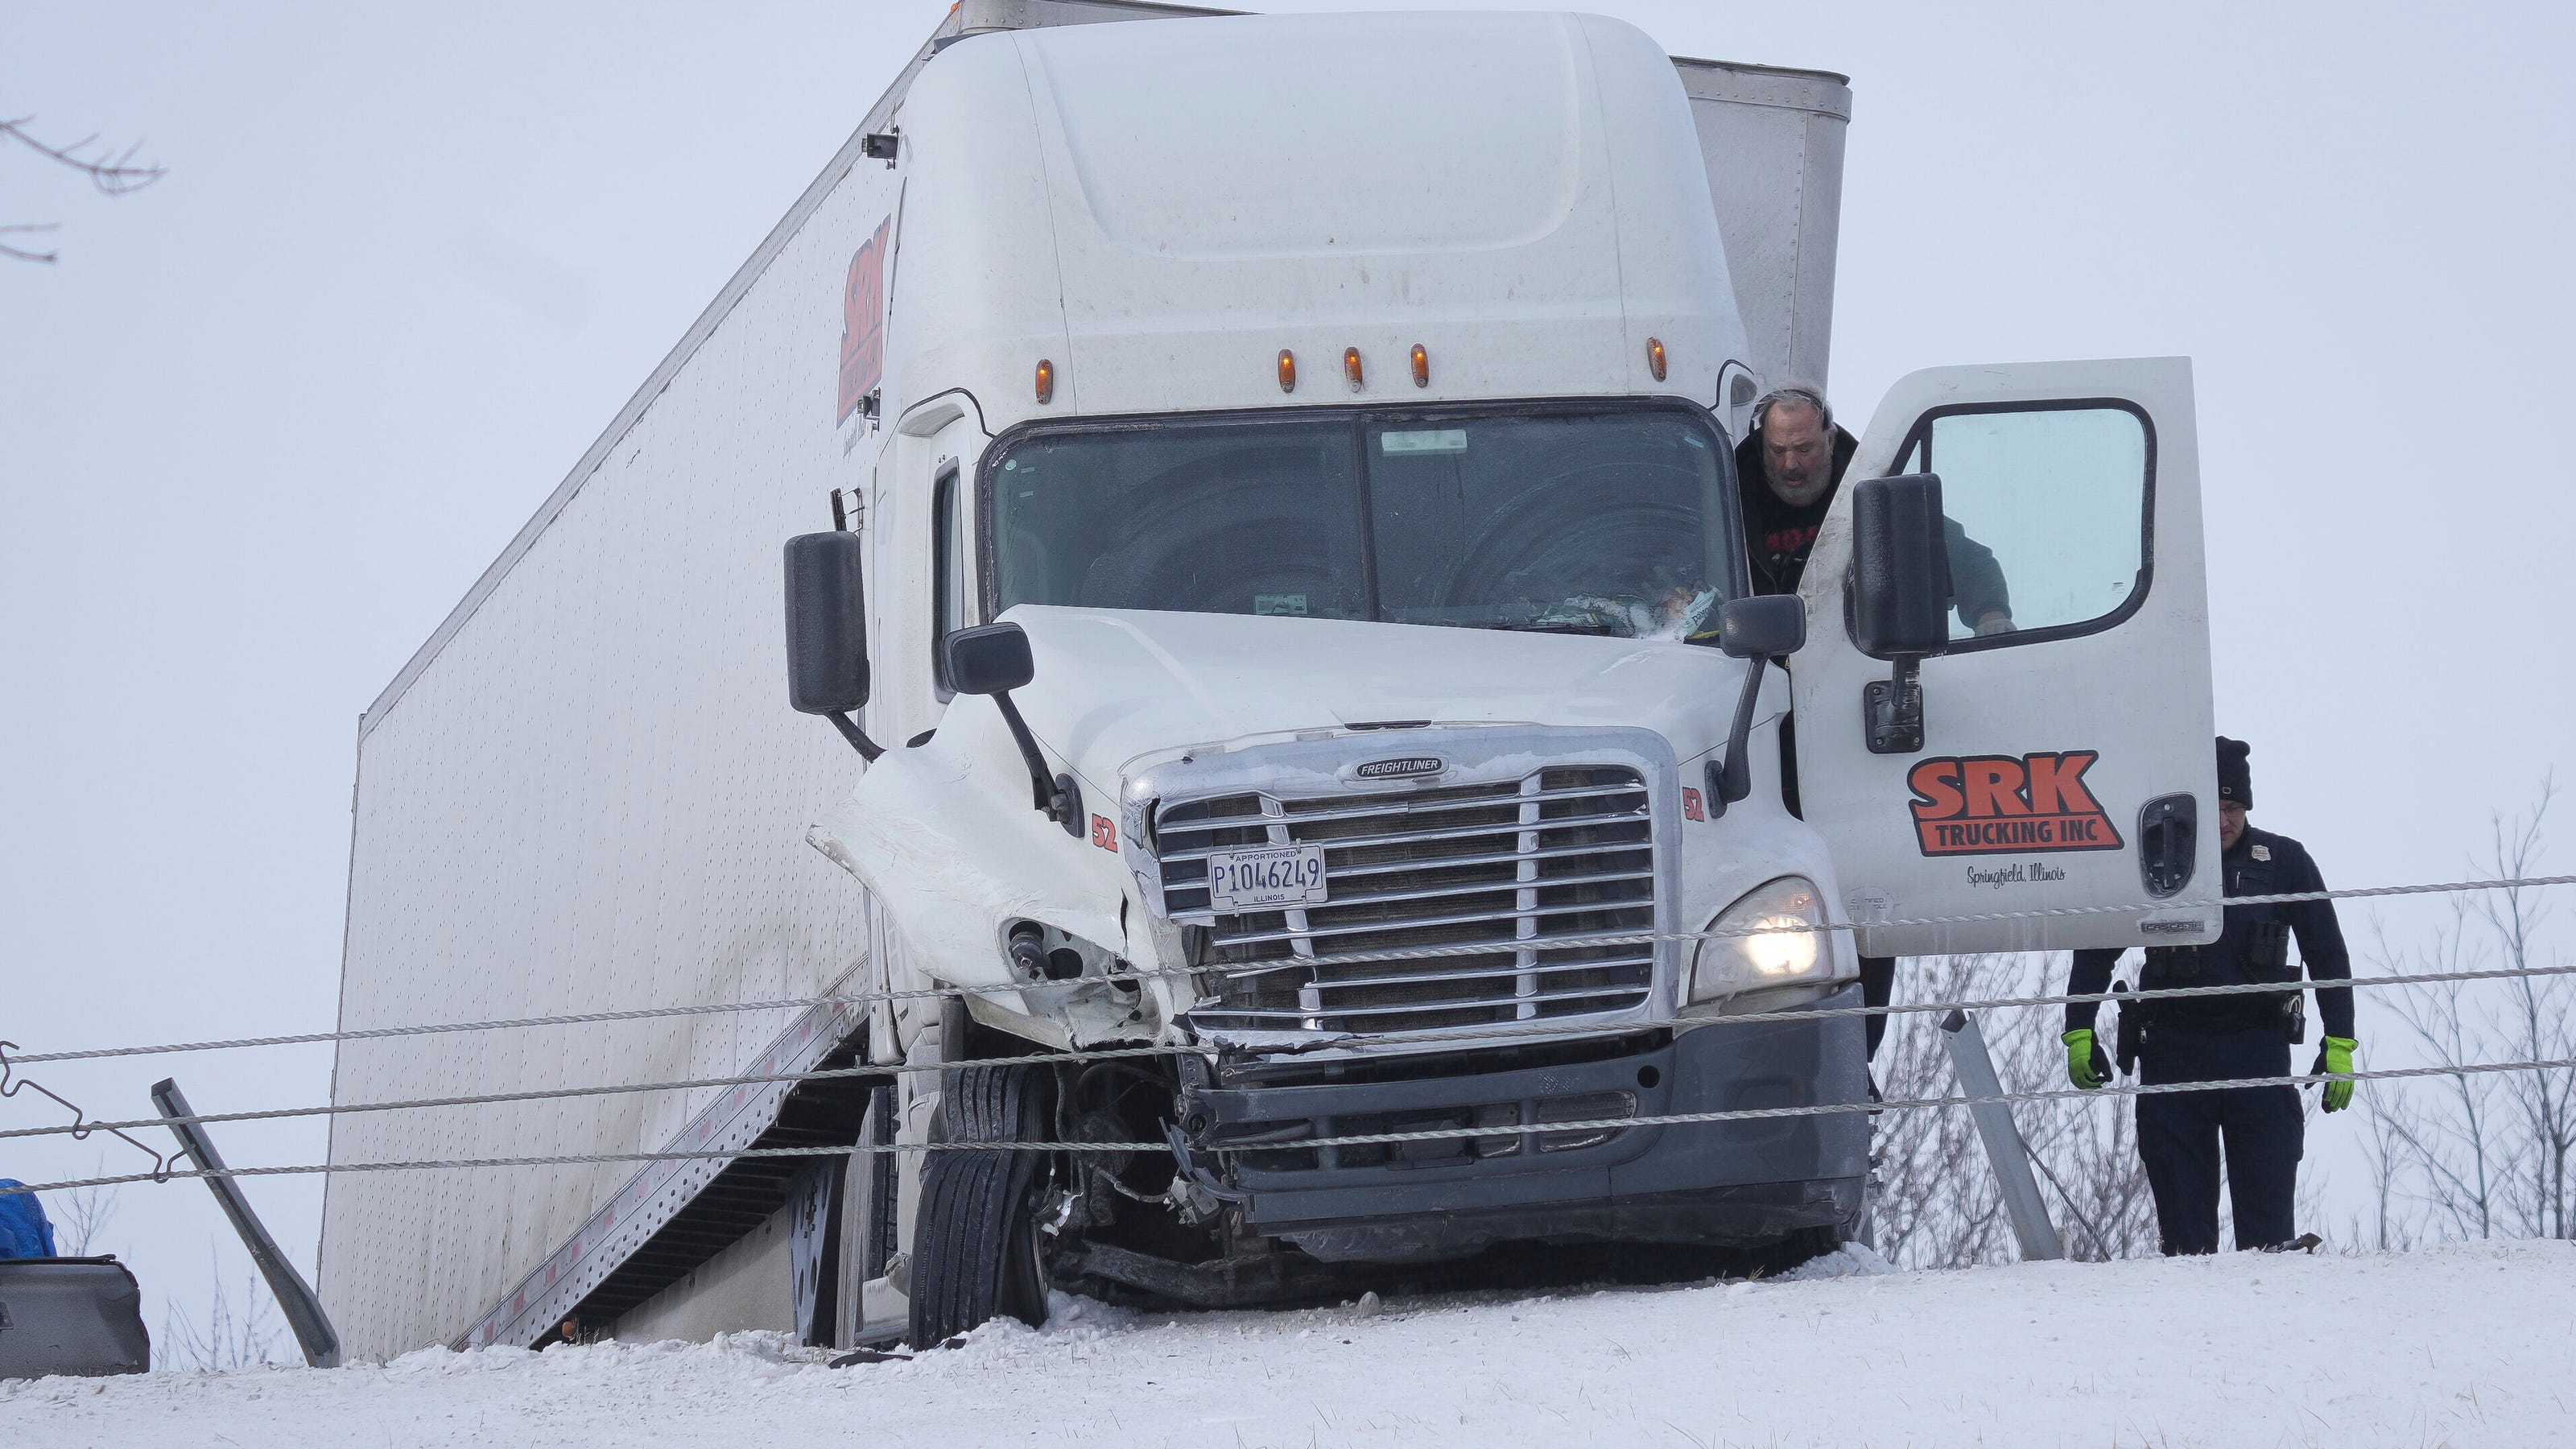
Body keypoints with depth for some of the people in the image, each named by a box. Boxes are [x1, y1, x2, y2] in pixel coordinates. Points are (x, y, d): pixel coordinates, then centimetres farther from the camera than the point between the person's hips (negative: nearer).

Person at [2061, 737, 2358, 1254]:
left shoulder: (2284, 862, 7)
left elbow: (2328, 955, 11)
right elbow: (2095, 953, 15)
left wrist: (2339, 1045, 3)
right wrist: (2079, 1034, 7)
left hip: (2259, 1045, -1)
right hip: (2174, 1050, 1)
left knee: (2266, 1206, -5)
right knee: (2182, 1209, -1)